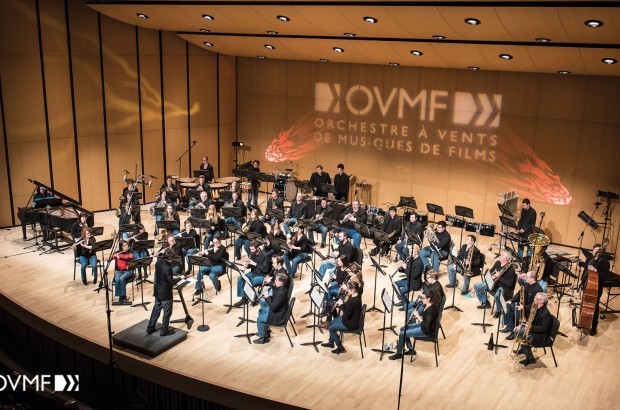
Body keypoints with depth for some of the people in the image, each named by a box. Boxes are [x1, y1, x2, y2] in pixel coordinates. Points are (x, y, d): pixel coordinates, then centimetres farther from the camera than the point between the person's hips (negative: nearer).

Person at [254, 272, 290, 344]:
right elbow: (274, 299, 13)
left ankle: (263, 339, 10)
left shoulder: (281, 292, -32)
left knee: (260, 319, -6)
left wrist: (267, 297, -24)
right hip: (276, 309, 10)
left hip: (278, 316, -10)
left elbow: (273, 307, -31)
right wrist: (266, 296, -3)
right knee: (261, 311, 24)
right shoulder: (280, 288, -2)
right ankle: (264, 330, 37)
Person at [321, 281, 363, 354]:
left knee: (331, 328, 2)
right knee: (331, 323, 21)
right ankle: (331, 342, 39)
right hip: (353, 318, 10)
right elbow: (348, 306, 11)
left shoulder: (352, 301, -34)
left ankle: (340, 347, 14)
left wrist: (342, 304, -18)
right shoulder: (356, 295, -4)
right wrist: (341, 302, -5)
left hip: (351, 323, -10)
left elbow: (346, 316, -28)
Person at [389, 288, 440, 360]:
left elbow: (426, 326, -31)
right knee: (403, 329, 14)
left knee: (402, 334, -11)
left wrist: (418, 316, -25)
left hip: (427, 331, -10)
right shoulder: (426, 305, -2)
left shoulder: (431, 310, -30)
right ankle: (411, 349, 21)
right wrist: (416, 316, -3)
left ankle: (399, 354, 9)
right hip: (422, 325, 10)